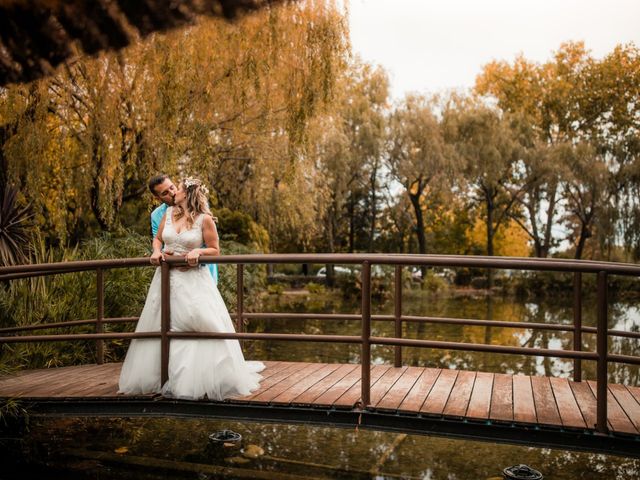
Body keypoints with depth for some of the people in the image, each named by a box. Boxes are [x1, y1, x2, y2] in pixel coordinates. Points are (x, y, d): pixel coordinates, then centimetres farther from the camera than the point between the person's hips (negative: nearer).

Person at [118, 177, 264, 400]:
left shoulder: (204, 219, -7)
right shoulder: (169, 213, 8)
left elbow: (215, 251, -2)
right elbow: (157, 238, 18)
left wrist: (198, 251, -20)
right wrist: (156, 251, -2)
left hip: (193, 280, -5)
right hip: (167, 279, 6)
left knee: (201, 328, -10)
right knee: (161, 329, 10)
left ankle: (204, 380, 2)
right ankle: (160, 378, 23)